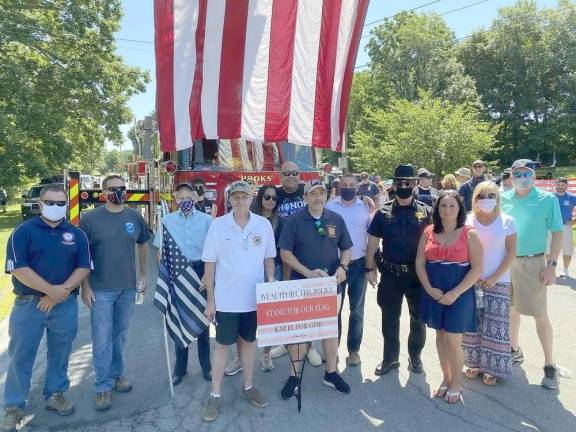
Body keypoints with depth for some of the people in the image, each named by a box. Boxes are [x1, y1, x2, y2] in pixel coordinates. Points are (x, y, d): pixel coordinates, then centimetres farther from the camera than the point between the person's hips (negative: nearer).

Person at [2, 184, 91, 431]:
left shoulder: (76, 234, 4)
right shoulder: (23, 231, -4)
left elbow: (84, 267, 0)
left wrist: (63, 290, -14)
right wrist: (51, 290, -17)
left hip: (66, 305, 2)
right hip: (28, 304, -2)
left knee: (60, 353, 14)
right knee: (21, 356, 7)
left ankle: (55, 395, 32)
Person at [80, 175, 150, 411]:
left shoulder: (135, 216, 1)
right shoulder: (90, 218, -8)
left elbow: (142, 244, 13)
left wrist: (143, 274, 12)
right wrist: (85, 286, -7)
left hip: (128, 287, 3)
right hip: (101, 289, -3)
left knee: (120, 334, 16)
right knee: (102, 338, 2)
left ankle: (116, 373, 33)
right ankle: (103, 385, 16)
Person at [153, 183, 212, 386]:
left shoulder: (206, 220, -2)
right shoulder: (167, 221, 3)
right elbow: (161, 251, 7)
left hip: (201, 270, -1)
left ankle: (206, 365, 25)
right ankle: (180, 367, 26)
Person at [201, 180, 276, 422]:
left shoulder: (264, 225, -3)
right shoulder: (218, 225, -8)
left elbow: (268, 259, 7)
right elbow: (209, 264, -5)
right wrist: (210, 300, -4)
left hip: (254, 298, 2)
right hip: (226, 299, -2)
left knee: (249, 341, 18)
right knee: (222, 344, 10)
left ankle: (248, 387, 37)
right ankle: (215, 395, 26)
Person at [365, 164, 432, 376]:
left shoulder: (426, 212, -1)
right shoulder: (384, 212, 1)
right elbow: (372, 241, 3)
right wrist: (369, 268, -1)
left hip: (418, 273, 0)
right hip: (390, 273, 1)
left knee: (418, 317, 13)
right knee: (390, 318, 10)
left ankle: (415, 356, 33)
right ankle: (390, 357, 27)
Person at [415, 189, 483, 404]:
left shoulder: (469, 234, -4)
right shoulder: (429, 233, 4)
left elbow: (477, 268, -8)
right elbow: (419, 263, 4)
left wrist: (455, 293, -15)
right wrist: (429, 289, -9)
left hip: (459, 294, -3)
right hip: (434, 293, 3)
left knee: (453, 340, 1)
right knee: (440, 336, 14)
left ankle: (455, 385, 22)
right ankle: (446, 379, 32)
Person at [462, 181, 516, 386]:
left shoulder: (506, 221, -1)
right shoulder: (467, 221, 1)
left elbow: (511, 253, -3)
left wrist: (495, 277, -10)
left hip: (498, 282, -1)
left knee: (494, 325, 2)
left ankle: (492, 367, 16)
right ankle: (474, 362, 22)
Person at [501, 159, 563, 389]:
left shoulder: (547, 199, -6)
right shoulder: (503, 199, 2)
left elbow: (557, 233, -4)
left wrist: (551, 265, -11)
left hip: (532, 262, -3)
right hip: (505, 261, 4)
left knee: (540, 315, 1)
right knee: (511, 309, 16)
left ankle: (550, 366, 15)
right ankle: (514, 350, 35)